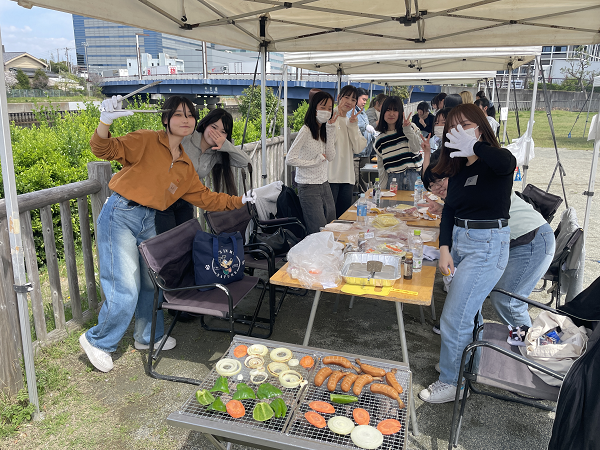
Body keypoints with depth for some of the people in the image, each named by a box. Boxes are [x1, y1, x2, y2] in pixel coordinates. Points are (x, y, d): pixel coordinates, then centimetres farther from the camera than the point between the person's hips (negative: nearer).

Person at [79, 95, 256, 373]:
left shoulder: (185, 166, 13)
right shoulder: (146, 142, -7)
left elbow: (203, 197, 16)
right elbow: (105, 149, -16)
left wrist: (240, 201, 12)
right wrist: (105, 122, -36)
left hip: (148, 222, 7)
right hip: (120, 216, -7)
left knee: (152, 282, 17)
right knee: (125, 291, -7)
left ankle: (148, 336, 39)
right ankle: (97, 341, 18)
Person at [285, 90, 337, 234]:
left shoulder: (324, 130, 9)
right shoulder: (306, 131, -14)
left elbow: (330, 156, -3)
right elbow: (289, 159, -18)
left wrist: (330, 129, -7)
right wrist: (314, 162, -15)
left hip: (324, 184, 8)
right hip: (309, 187, -8)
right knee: (319, 232, -5)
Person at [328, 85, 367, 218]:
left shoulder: (352, 121, 19)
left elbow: (358, 148, 5)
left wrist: (353, 126, -4)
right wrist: (333, 120, -17)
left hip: (347, 176, 6)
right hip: (331, 176, -6)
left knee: (344, 215, 10)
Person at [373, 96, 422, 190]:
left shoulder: (411, 128, 4)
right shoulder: (380, 140, 10)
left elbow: (416, 149, -11)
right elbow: (381, 169, 11)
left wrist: (408, 129, -17)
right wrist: (382, 190, 6)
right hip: (393, 178, 2)